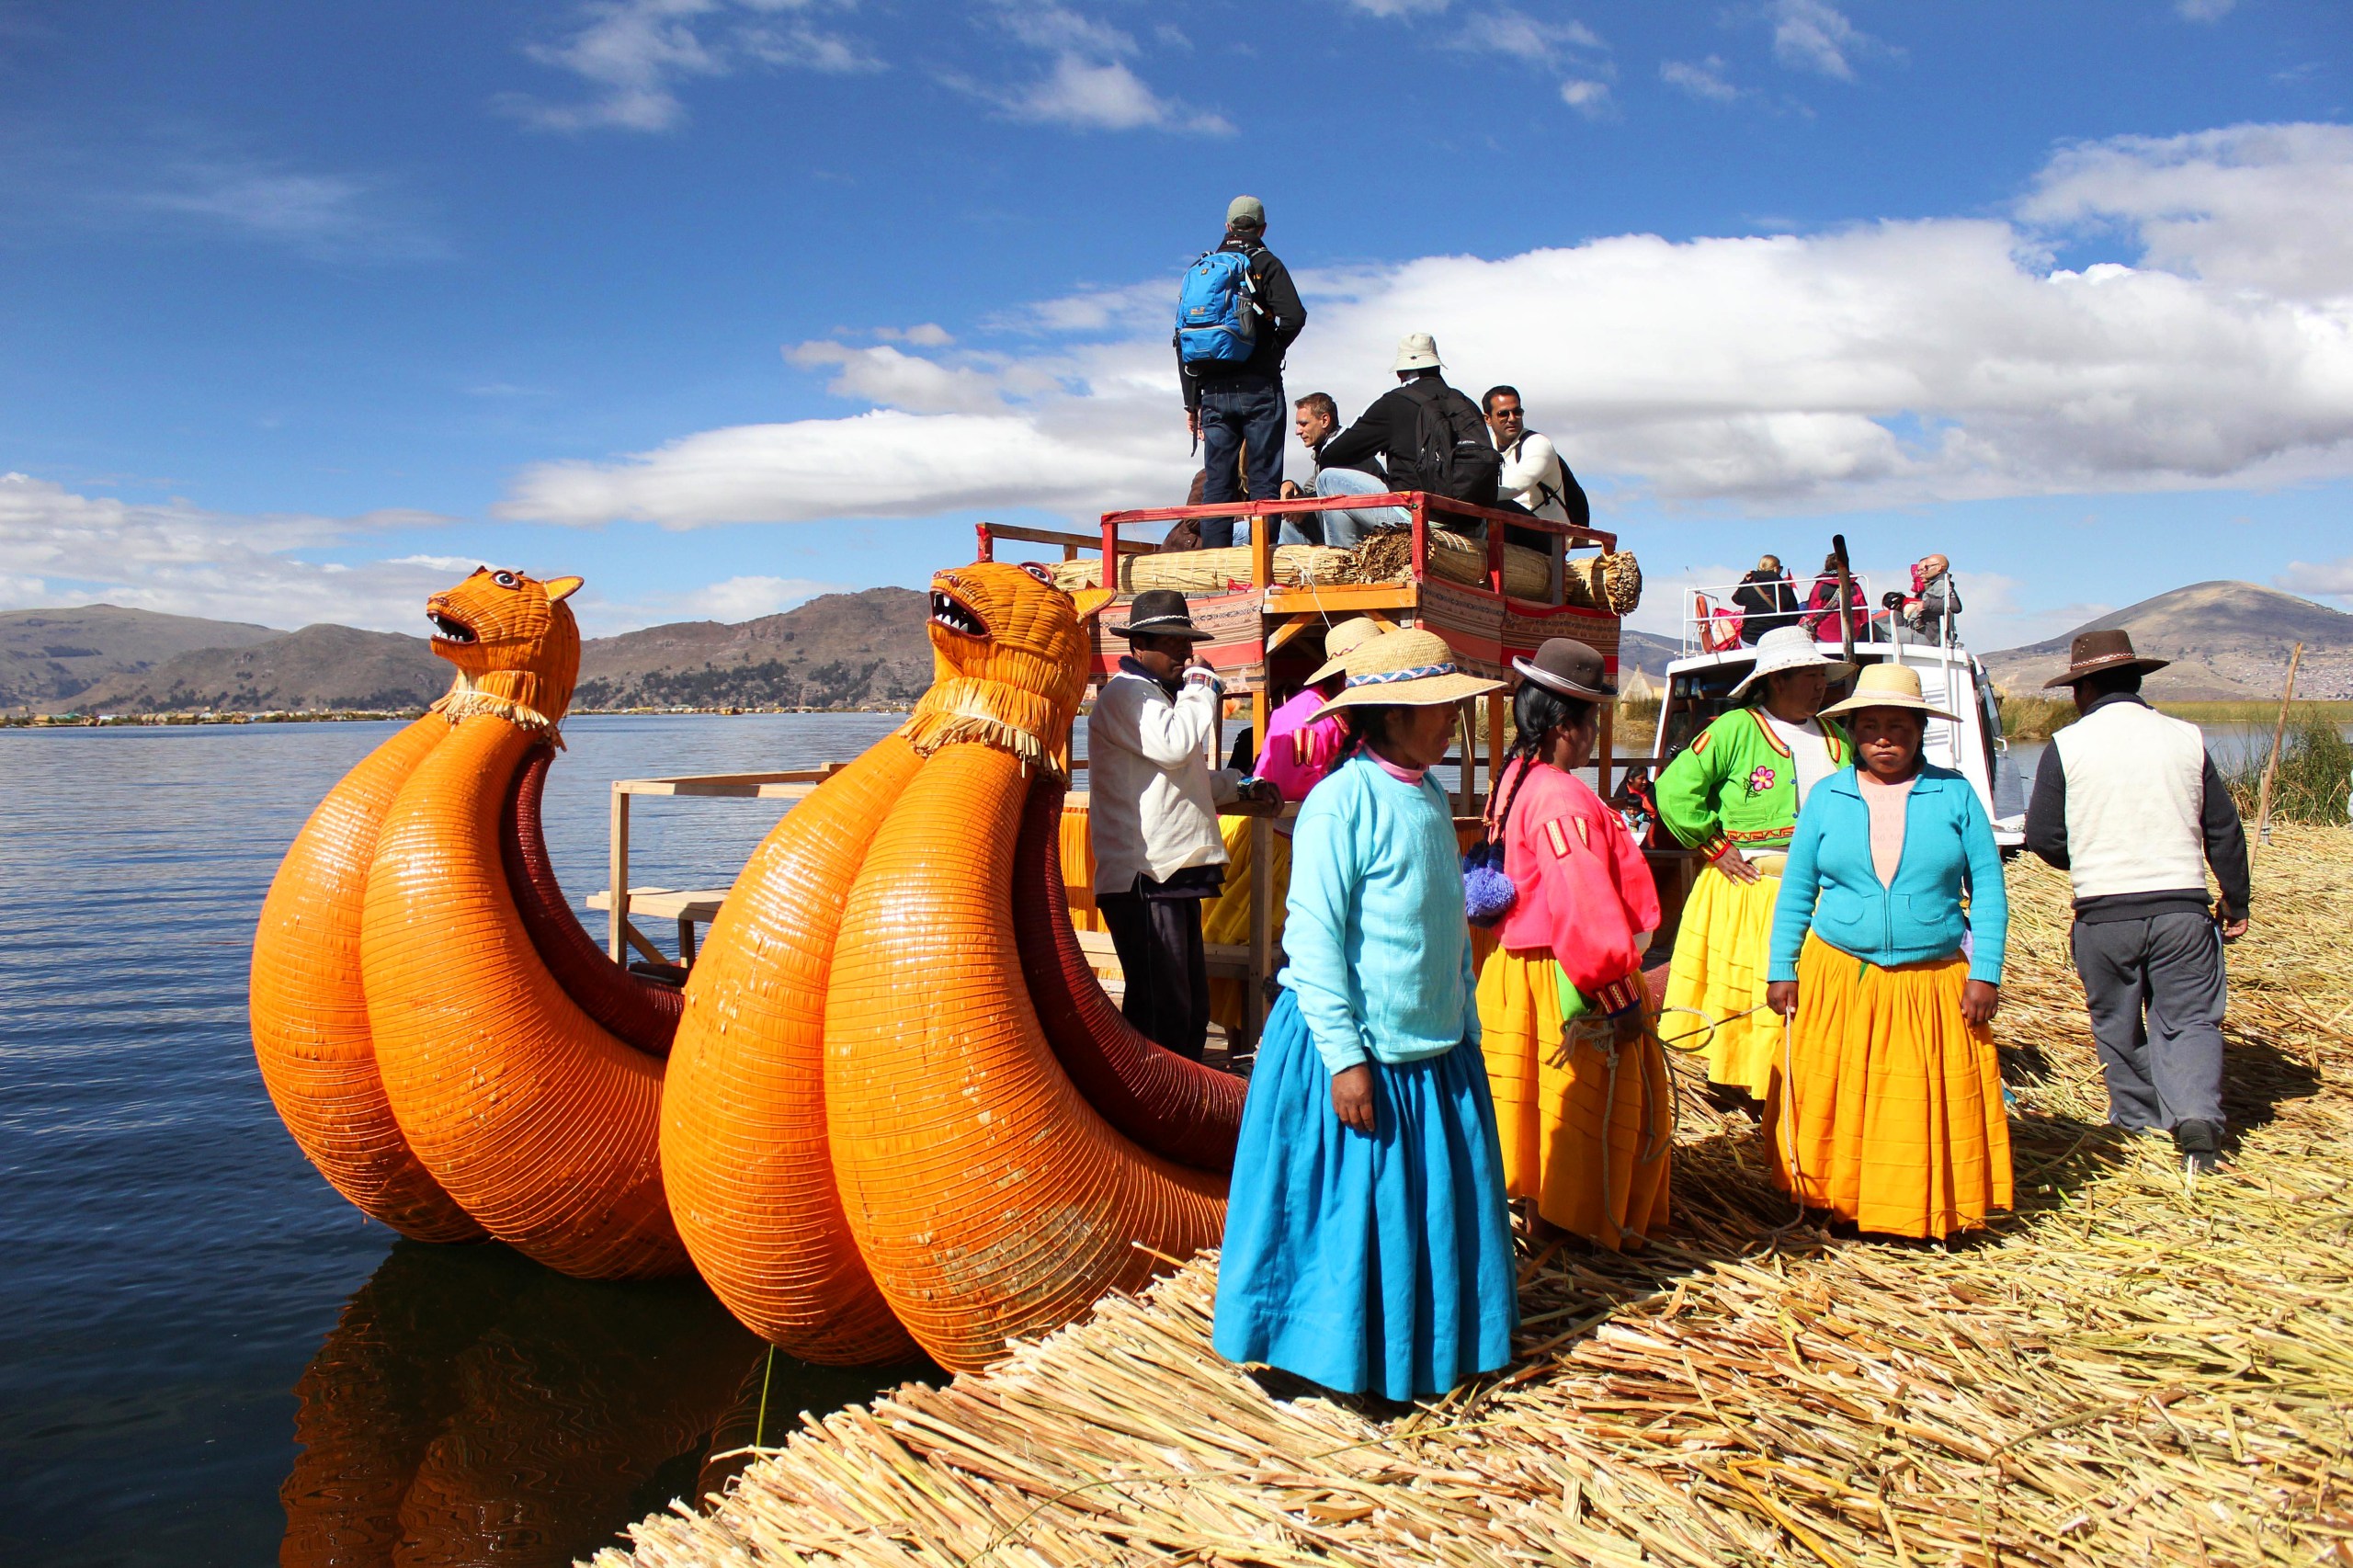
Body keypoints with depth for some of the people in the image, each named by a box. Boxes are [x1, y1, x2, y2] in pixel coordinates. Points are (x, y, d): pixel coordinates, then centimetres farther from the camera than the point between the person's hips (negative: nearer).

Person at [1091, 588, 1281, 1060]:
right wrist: (1201, 685, -12)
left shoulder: (1159, 695, 25)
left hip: (1174, 878, 11)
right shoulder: (1127, 693, -9)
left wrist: (1242, 786, 23)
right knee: (1161, 1016, -9)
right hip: (1144, 879, -11)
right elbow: (1175, 745, -27)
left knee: (1191, 1009, 16)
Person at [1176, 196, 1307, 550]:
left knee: (1217, 482, 4)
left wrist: (1191, 402, 13)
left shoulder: (1200, 269, 15)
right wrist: (1274, 349, 5)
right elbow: (1293, 316, -15)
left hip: (1214, 391, 4)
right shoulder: (1265, 263, 2)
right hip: (1259, 387, -4)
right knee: (1263, 480, -3)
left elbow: (1182, 338, 12)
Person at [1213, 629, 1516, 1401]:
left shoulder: (1431, 799, 9)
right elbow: (1314, 938, -17)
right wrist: (1344, 1054, -19)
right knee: (1347, 1211, 4)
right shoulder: (1341, 802, -15)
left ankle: (1431, 1351, 31)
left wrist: (1465, 1026, 16)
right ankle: (1342, 1364, 20)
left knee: (1439, 1211, 15)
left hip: (1436, 1050, 8)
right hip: (1357, 1048, -8)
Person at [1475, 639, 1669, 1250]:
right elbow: (1584, 907, -28)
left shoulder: (1518, 781, 7)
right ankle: (1581, 1222, 17)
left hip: (1519, 966, 10)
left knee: (1552, 1095, 20)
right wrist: (1614, 989, -20)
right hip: (1568, 981, -10)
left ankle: (1545, 1205, 33)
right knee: (1597, 1094, 6)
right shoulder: (1563, 799, -24)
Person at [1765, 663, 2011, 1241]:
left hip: (1934, 985, 0)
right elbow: (1795, 893, 7)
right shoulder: (1826, 797, 5)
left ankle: (1930, 1214, 19)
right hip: (1837, 981, 1)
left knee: (1931, 1107, 4)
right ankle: (1839, 1204, 18)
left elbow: (1987, 890, 2)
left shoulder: (1954, 794, 2)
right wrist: (1782, 971, 2)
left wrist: (1985, 974, -6)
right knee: (1836, 1105, 3)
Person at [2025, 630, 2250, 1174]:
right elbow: (2224, 829, 8)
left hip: (2103, 914, -1)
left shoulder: (2066, 746, -5)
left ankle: (2138, 1118, 26)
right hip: (2182, 908, 1)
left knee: (2118, 1026, 16)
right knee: (2190, 1019, 8)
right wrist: (2235, 902, 20)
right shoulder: (2187, 738, 2)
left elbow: (2043, 837, -2)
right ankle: (2196, 1116, -10)